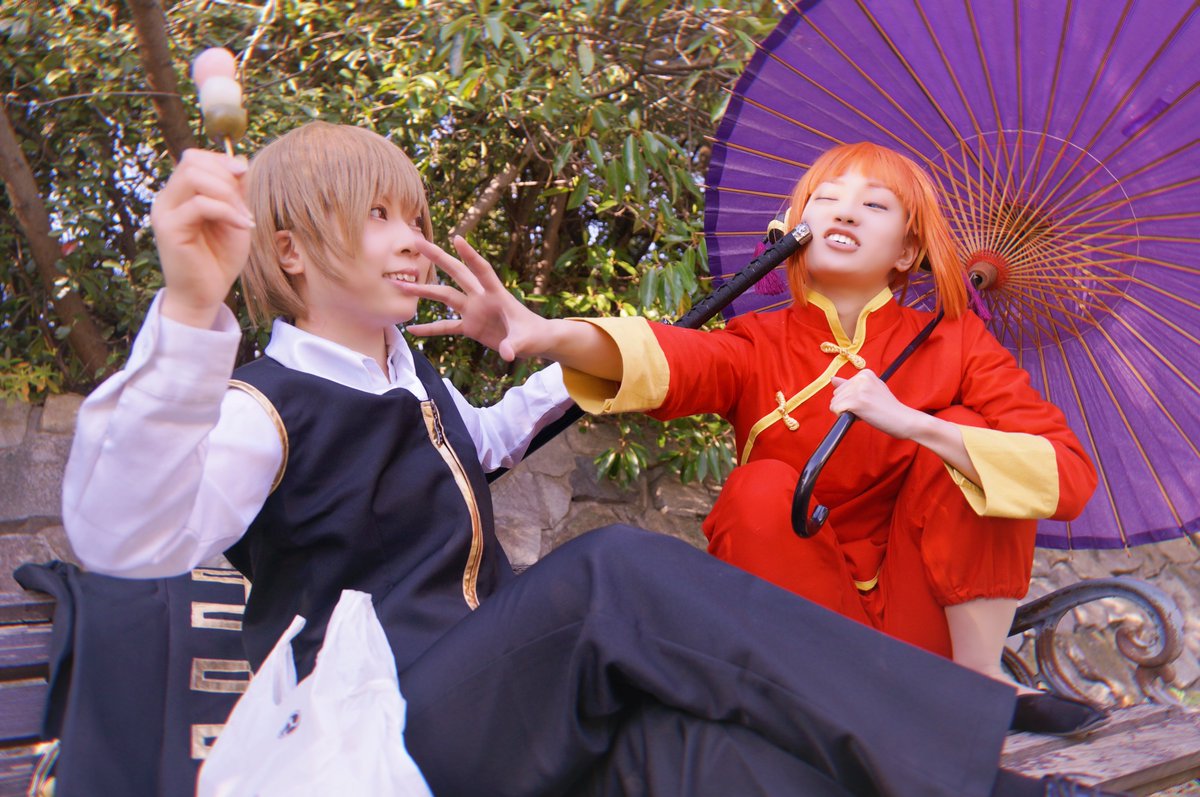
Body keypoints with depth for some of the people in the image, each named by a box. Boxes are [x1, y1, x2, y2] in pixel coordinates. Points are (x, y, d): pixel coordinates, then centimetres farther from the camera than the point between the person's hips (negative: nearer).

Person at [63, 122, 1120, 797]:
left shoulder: (410, 374, 17)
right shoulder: (269, 407, -10)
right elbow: (124, 539, -30)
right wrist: (190, 314, -43)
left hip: (495, 689, 7)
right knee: (612, 575, -30)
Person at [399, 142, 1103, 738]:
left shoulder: (952, 343, -4)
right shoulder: (760, 347, -5)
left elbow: (1071, 474, -17)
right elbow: (665, 358, -29)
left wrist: (912, 423, -29)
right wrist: (549, 335, -51)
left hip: (921, 619, 0)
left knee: (964, 438, -17)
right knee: (762, 490, -25)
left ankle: (980, 681, -8)